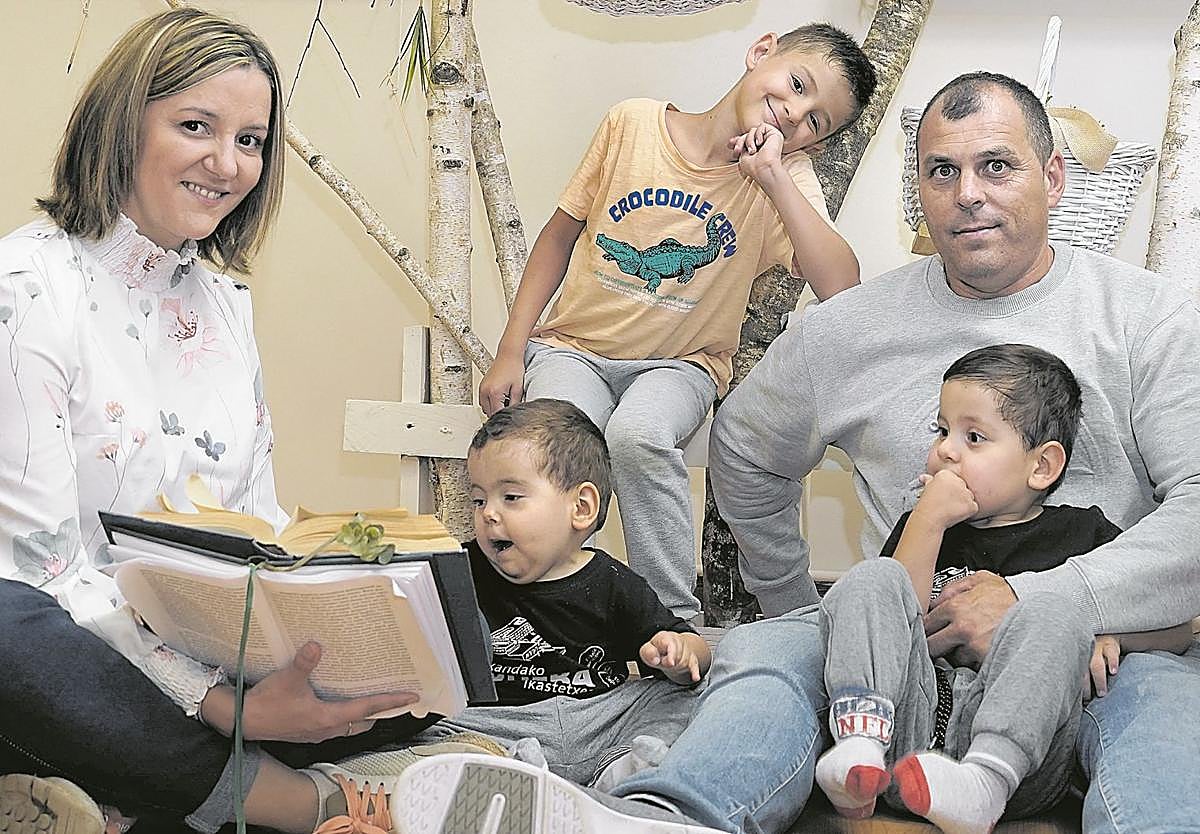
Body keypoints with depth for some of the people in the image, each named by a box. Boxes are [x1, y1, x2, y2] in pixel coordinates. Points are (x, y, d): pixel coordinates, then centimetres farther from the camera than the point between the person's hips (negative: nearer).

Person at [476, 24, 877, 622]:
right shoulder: (633, 124, -5)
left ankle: (676, 622, -17)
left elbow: (841, 290, -24)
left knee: (637, 436, -34)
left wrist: (771, 175, -24)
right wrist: (510, 353, 0)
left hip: (678, 365, -1)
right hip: (573, 348, 1)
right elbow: (561, 235, 5)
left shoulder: (786, 179, -7)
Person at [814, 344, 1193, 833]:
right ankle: (860, 740, -38)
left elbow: (1180, 627, 14)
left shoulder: (1082, 534, 19)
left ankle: (984, 785, -46)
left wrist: (1105, 630, -4)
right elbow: (893, 621, 5)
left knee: (1050, 617, -25)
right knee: (871, 579, -12)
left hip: (1019, 740, -2)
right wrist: (928, 520, -1)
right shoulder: (924, 527, 23)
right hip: (905, 729, 2)